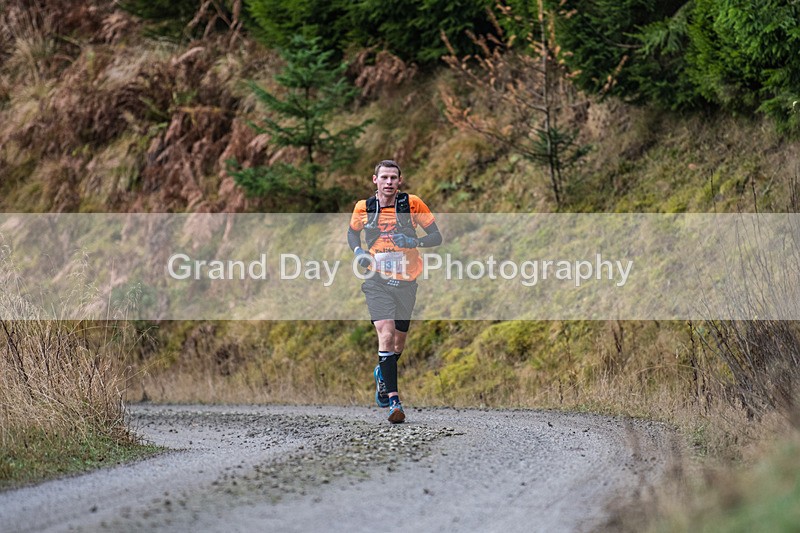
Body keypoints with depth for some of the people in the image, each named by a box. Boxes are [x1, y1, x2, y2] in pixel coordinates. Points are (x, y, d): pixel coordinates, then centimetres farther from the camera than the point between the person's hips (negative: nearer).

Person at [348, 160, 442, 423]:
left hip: (406, 281, 1)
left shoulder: (413, 204, -5)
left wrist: (414, 242, -21)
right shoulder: (363, 208, 0)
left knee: (398, 342, 12)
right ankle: (393, 399, -22)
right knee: (385, 334, -20)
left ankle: (383, 373, 46)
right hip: (377, 280, -1)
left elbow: (436, 236, -1)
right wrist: (357, 250, -2)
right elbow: (352, 232, 19)